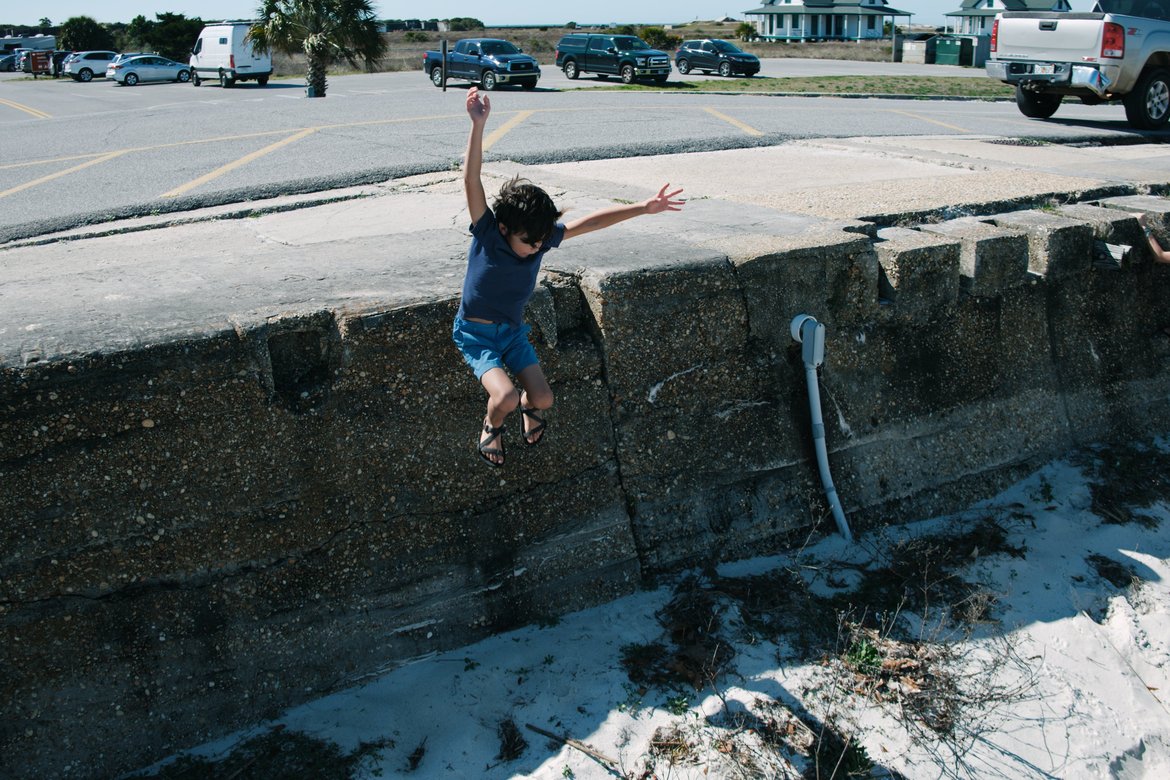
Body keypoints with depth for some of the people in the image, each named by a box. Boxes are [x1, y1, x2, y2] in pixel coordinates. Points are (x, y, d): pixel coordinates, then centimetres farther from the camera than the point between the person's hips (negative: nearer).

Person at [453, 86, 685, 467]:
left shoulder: (541, 237, -10)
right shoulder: (486, 233, -21)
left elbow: (590, 222, -10)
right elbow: (471, 181, -33)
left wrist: (642, 208, -18)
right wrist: (478, 125, -45)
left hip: (513, 331, 4)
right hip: (475, 334, -4)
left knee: (543, 399, -6)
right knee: (506, 396, -24)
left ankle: (528, 405, 32)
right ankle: (492, 425, 12)